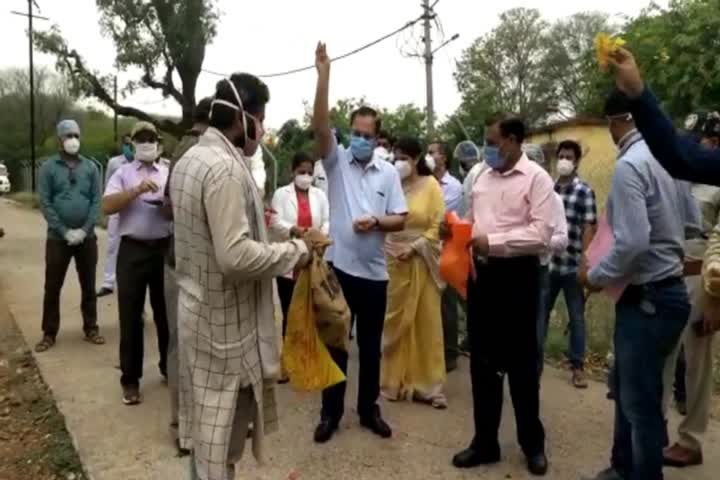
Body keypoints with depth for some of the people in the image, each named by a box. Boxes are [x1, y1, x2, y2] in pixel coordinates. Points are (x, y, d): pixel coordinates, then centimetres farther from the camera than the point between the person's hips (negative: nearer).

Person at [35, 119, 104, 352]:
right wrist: (65, 231, -14)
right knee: (52, 287, 6)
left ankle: (91, 328, 21)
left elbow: (97, 201, -2)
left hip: (86, 237, 1)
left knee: (88, 285, 10)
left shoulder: (90, 167, 3)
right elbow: (45, 203, -6)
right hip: (58, 237, -1)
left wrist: (84, 230, -13)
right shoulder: (48, 167, -1)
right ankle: (49, 333, 18)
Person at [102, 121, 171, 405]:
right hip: (133, 250, -2)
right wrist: (137, 190, -20)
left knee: (166, 312, 12)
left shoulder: (170, 173, 11)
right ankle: (130, 379, 14)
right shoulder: (122, 174, 5)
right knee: (130, 316, 3)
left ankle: (168, 366, 29)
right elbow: (107, 207, -9)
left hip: (165, 248, 2)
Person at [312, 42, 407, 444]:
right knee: (335, 343, 8)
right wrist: (324, 74, -25)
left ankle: (369, 409, 29)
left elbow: (401, 219, 3)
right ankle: (331, 412, 22)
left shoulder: (389, 172, 3)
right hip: (338, 266, -1)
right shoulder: (336, 160, 0)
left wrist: (376, 222, -17)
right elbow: (320, 124, -16)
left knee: (371, 345, 13)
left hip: (374, 271, 2)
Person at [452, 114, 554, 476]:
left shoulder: (536, 178, -8)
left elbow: (541, 234, -18)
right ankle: (485, 441, 27)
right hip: (482, 273, 6)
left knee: (521, 362, 8)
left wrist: (492, 241, -19)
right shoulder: (483, 178, 12)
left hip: (517, 276, -6)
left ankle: (532, 442, 29)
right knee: (482, 361, 12)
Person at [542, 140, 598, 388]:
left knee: (576, 316, 8)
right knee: (540, 312, 12)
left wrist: (583, 261, -12)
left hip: (572, 265, -3)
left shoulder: (585, 192, -5)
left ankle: (577, 366, 20)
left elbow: (589, 228, -6)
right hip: (547, 263, 3)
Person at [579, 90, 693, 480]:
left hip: (646, 298, -9)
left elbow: (633, 242, -27)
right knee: (627, 389, 22)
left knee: (640, 402, 6)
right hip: (663, 289, 9)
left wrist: (596, 277, -11)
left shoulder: (629, 165, -19)